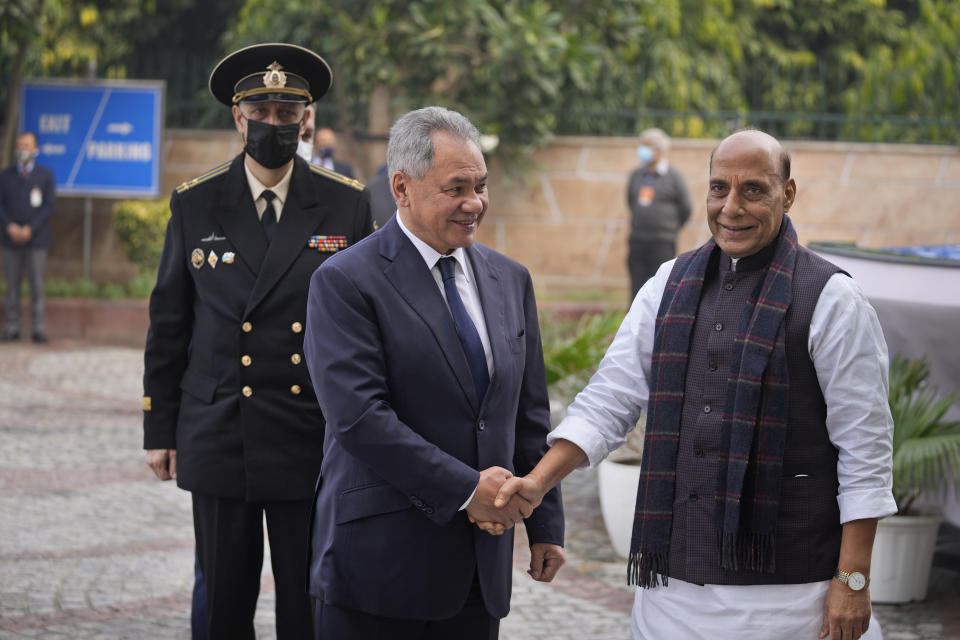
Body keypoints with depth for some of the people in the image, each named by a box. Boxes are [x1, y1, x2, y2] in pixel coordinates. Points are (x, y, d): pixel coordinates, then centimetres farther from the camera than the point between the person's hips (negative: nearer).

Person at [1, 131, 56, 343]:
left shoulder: (45, 175, 7)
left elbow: (48, 206, -1)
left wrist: (29, 229, -11)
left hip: (35, 239, -2)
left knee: (37, 285, -4)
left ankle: (37, 328, -3)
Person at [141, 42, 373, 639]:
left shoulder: (347, 204, 3)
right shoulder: (195, 204, 5)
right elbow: (168, 326, 8)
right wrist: (159, 430, 6)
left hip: (313, 444, -1)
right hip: (219, 443, 1)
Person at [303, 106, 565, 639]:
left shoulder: (510, 280, 12)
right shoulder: (344, 283, -8)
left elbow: (530, 415, 15)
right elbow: (358, 416, -18)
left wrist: (546, 525, 12)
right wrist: (464, 488, -18)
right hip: (379, 563, -5)